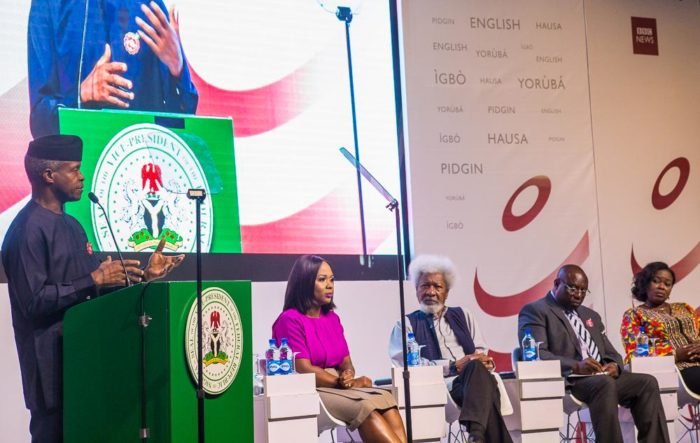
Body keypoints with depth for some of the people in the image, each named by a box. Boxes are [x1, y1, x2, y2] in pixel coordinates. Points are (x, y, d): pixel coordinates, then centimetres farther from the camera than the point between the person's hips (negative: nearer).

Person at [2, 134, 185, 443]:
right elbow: (34, 301, -22)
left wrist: (143, 276, 9)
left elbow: (96, 289, 18)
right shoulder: (29, 229, -14)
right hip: (52, 363, -9)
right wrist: (93, 280, -20)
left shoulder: (71, 226, 15)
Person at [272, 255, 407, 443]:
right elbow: (303, 370, -13)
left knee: (385, 399, -24)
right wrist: (347, 382, -7)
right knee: (366, 407, -31)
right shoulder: (290, 320, -6)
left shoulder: (332, 318, 17)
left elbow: (346, 363, 14)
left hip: (339, 388, 7)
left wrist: (348, 376, -11)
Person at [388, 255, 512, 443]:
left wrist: (484, 362, -8)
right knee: (477, 369, -38)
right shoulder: (406, 324, 14)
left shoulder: (463, 316, 27)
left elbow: (482, 354, 19)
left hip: (474, 379, 4)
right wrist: (455, 366, -11)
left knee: (478, 367, -37)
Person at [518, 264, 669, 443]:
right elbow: (536, 355, -11)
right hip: (566, 380, -7)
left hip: (604, 377, 7)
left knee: (647, 382, -16)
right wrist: (576, 366, -25)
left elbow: (611, 353, 23)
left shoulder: (591, 315, 28)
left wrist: (614, 365, -3)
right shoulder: (534, 311, 2)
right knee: (604, 384, -35)